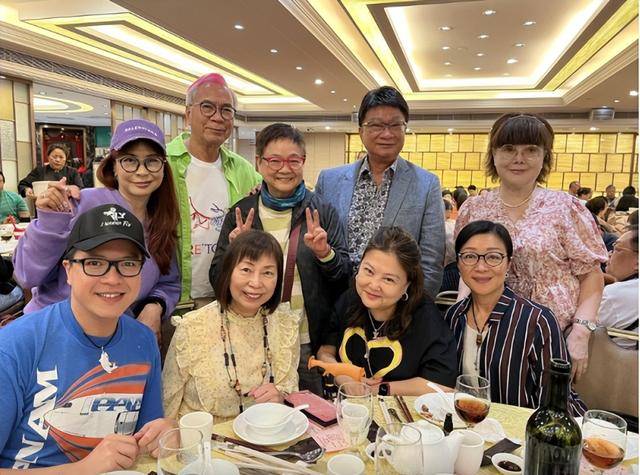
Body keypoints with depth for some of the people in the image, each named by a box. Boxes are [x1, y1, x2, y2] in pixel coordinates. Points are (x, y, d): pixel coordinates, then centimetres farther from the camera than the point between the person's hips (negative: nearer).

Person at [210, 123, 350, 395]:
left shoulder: (323, 213, -1)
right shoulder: (240, 214, 1)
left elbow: (345, 278, -1)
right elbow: (217, 280, 2)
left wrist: (324, 253, -19)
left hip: (309, 344, 0)